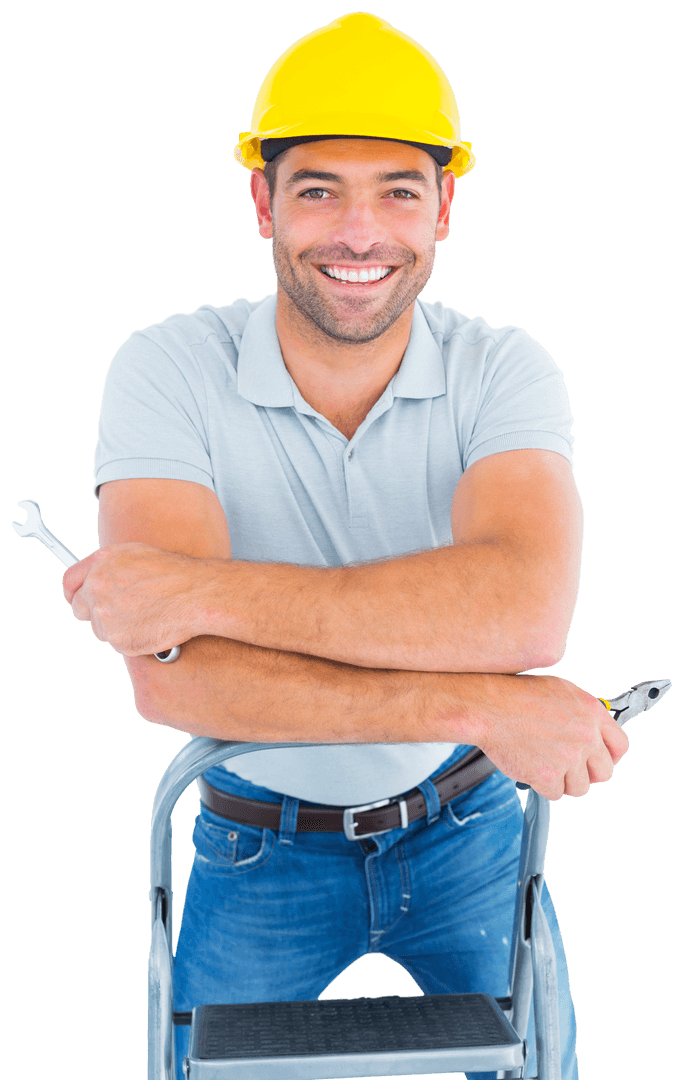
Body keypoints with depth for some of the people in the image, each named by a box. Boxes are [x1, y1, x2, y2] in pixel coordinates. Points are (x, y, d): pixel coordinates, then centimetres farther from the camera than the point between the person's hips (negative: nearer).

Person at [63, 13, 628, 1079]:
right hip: (262, 854, 0)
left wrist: (207, 591, -36)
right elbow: (170, 676, -31)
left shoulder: (503, 371, -16)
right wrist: (478, 708, -36)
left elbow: (526, 612, -35)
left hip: (464, 826, 1)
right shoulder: (170, 370, -19)